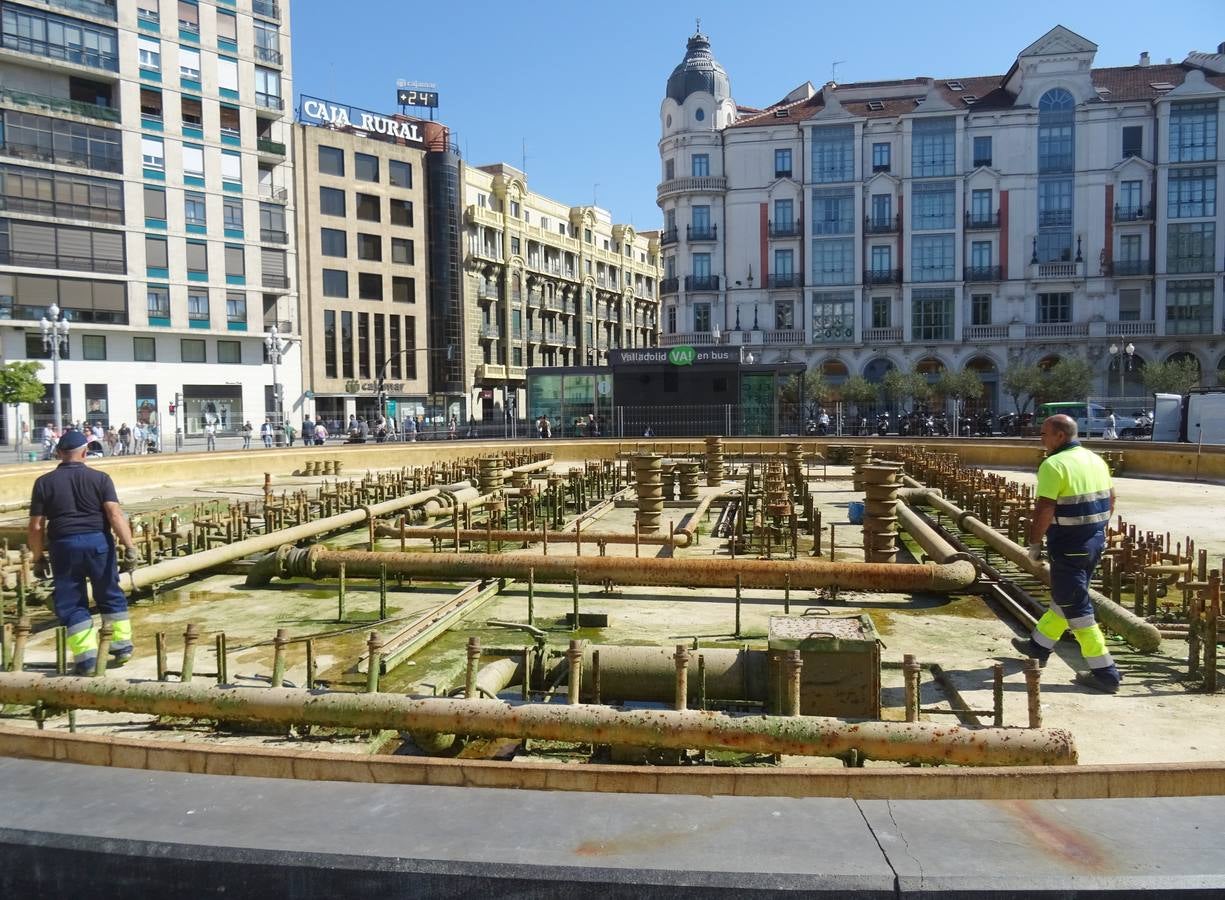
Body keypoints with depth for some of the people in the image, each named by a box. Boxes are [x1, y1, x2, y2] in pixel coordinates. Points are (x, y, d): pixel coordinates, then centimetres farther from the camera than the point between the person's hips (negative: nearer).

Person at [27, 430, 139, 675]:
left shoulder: (44, 482, 2)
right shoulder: (100, 478, -1)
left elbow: (36, 527, 1)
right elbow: (115, 514, -11)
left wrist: (38, 556, 12)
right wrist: (129, 546, -13)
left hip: (63, 546, 0)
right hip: (98, 542, 0)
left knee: (71, 603, 9)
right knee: (110, 595, 16)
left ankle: (86, 658, 6)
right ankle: (122, 646, 21)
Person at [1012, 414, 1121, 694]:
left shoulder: (1054, 465, -18)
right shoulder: (1096, 460, 8)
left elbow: (1044, 510, -21)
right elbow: (1110, 501, 15)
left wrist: (1034, 543, -10)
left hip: (1068, 545, -9)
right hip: (1095, 541, 9)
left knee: (1076, 608, 0)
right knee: (1064, 597, 21)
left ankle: (1104, 673, 3)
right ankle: (1039, 646, 38)